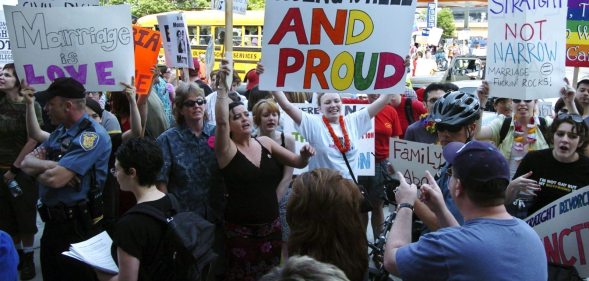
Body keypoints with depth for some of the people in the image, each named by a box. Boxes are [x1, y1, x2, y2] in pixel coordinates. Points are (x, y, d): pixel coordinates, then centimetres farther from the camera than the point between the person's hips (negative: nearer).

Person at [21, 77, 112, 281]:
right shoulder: (60, 132, 9)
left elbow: (55, 179, -26)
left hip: (78, 227, -9)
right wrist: (50, 166, -14)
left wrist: (39, 171, -6)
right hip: (52, 223, 9)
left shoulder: (93, 135, -20)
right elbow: (26, 163, 5)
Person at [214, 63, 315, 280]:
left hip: (271, 226, 5)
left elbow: (297, 163, 8)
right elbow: (221, 120, -27)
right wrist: (223, 87, -30)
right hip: (240, 230, -5)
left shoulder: (265, 142, 5)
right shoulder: (227, 150, -9)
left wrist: (305, 155, -13)